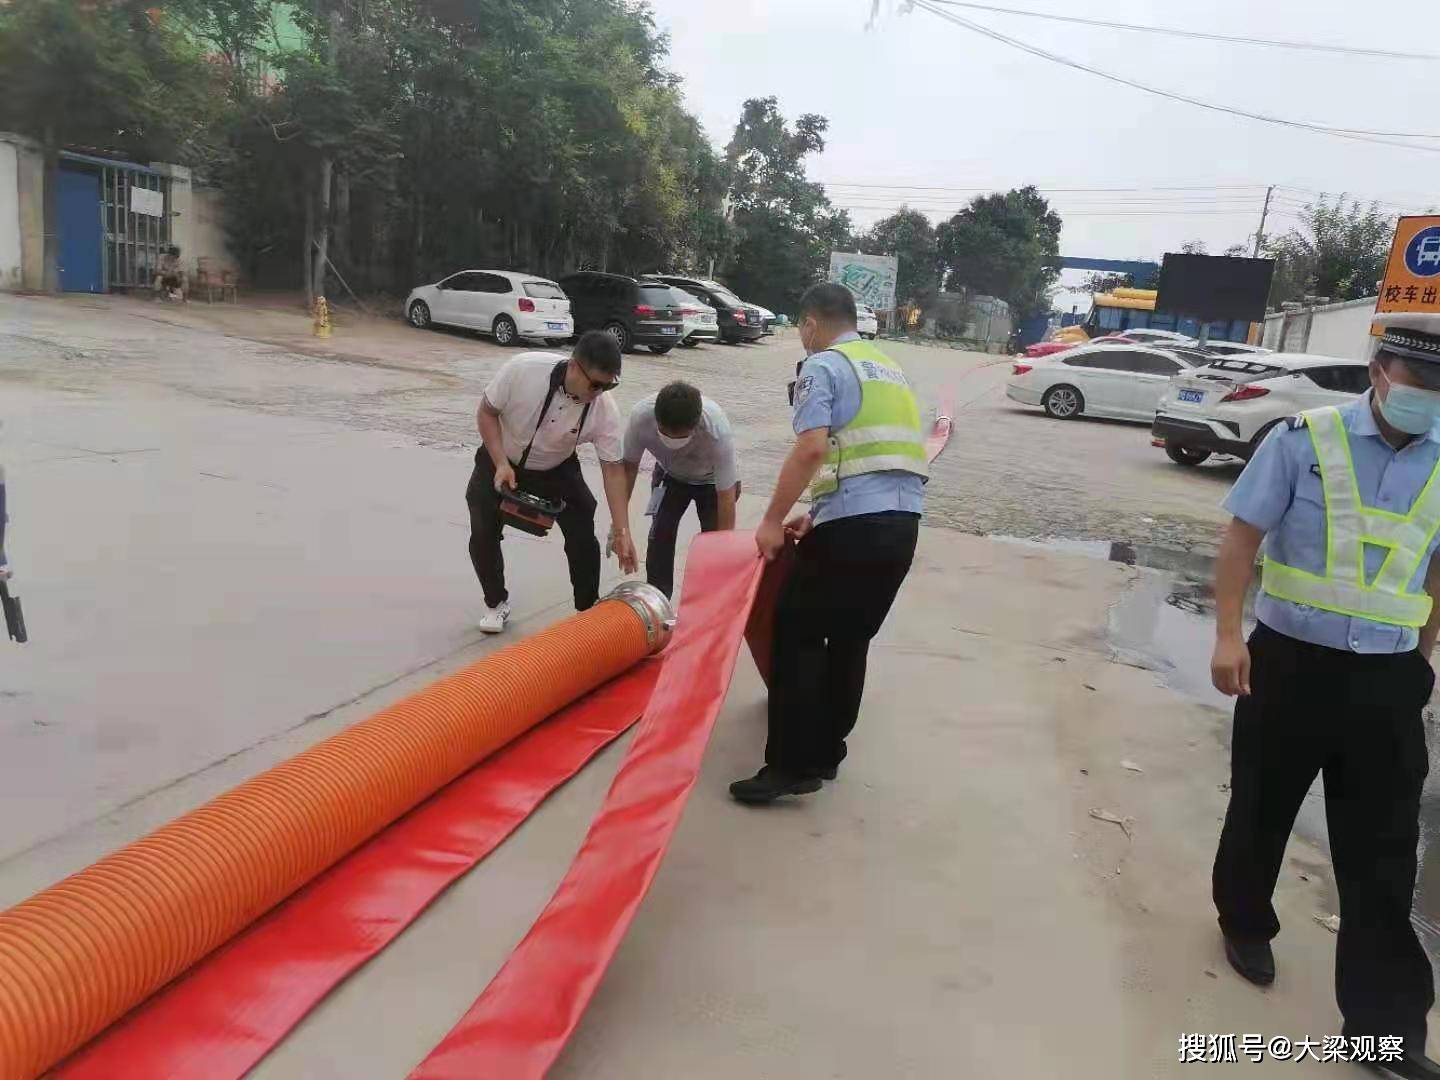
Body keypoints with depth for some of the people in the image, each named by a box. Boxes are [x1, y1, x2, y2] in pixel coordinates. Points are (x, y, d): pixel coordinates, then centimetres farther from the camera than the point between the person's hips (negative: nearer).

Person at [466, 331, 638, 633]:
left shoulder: (605, 410, -28)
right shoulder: (523, 369, -34)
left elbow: (613, 470, -21)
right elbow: (486, 412, -17)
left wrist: (622, 532, -25)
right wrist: (501, 464, -28)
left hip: (556, 469, 1)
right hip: (500, 460, -1)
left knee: (583, 536, -11)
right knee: (483, 533, -9)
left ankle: (588, 610, 9)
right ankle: (496, 602, 16)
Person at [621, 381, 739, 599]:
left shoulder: (718, 431, -42)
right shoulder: (640, 416, -35)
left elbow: (726, 498, -33)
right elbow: (629, 467, -15)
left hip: (712, 480, -2)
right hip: (669, 475, 2)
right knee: (660, 534, -9)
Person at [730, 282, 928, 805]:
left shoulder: (822, 366, 0)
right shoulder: (890, 369, 24)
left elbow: (811, 450, -15)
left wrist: (772, 521, -8)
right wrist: (819, 516, 21)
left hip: (854, 526, -8)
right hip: (903, 523, 8)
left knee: (798, 635, 1)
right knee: (850, 640, 17)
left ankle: (792, 766, 2)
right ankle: (826, 753, 25)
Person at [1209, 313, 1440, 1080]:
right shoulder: (1305, 439, -8)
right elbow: (1243, 536, -6)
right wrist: (1228, 634, -12)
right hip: (1291, 660, -2)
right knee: (1261, 808, 15)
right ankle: (1244, 923, 42)